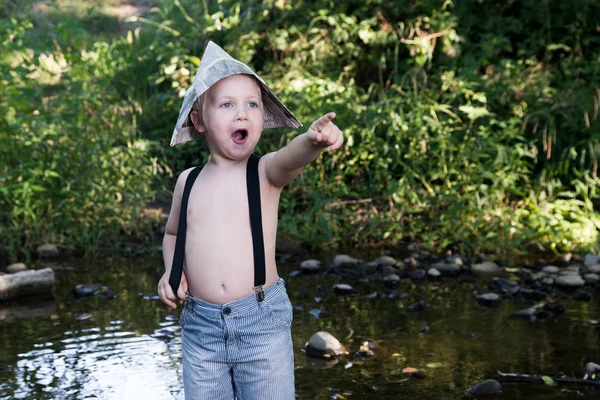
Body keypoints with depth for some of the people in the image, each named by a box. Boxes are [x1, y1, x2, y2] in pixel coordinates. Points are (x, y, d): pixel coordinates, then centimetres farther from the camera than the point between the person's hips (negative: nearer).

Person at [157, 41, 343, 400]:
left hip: (262, 321, -3)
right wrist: (172, 271, 4)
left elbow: (290, 158, -29)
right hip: (200, 328, 3)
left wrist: (312, 142, -51)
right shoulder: (188, 181, 6)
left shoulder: (265, 172, -5)